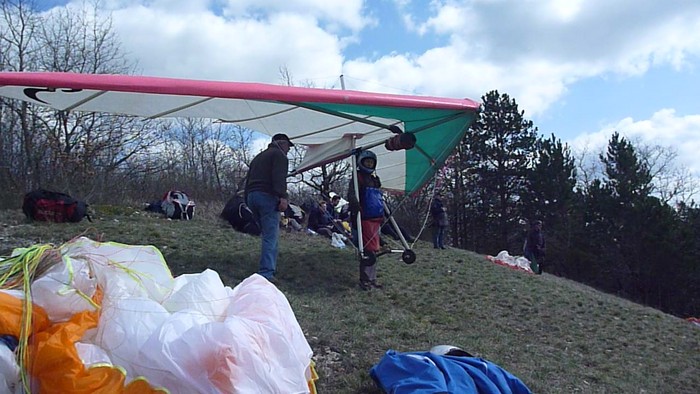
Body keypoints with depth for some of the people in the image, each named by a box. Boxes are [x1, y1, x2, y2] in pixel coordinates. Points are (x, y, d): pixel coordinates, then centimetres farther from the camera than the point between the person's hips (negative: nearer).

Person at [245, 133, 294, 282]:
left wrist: (248, 201, 27)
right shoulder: (279, 155, 2)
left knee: (267, 235, 15)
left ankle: (270, 268, 17)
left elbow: (248, 180, 28)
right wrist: (283, 197, -23)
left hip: (251, 196, 8)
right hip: (267, 197, -8)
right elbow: (279, 178, -15)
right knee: (271, 236, -11)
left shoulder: (258, 157, 29)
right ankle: (266, 273, -18)